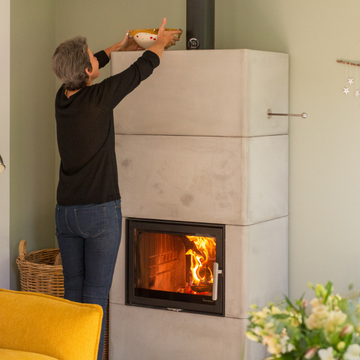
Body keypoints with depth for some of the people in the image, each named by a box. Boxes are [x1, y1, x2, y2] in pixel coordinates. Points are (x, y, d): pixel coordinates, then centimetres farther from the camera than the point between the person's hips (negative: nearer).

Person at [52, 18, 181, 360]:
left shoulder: (62, 98, 4)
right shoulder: (99, 97, -14)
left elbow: (83, 70, 26)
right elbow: (141, 70, 0)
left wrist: (118, 46, 38)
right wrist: (160, 42, 20)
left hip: (66, 212, 7)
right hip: (99, 212, -6)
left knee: (73, 292, 12)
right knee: (95, 296, -1)